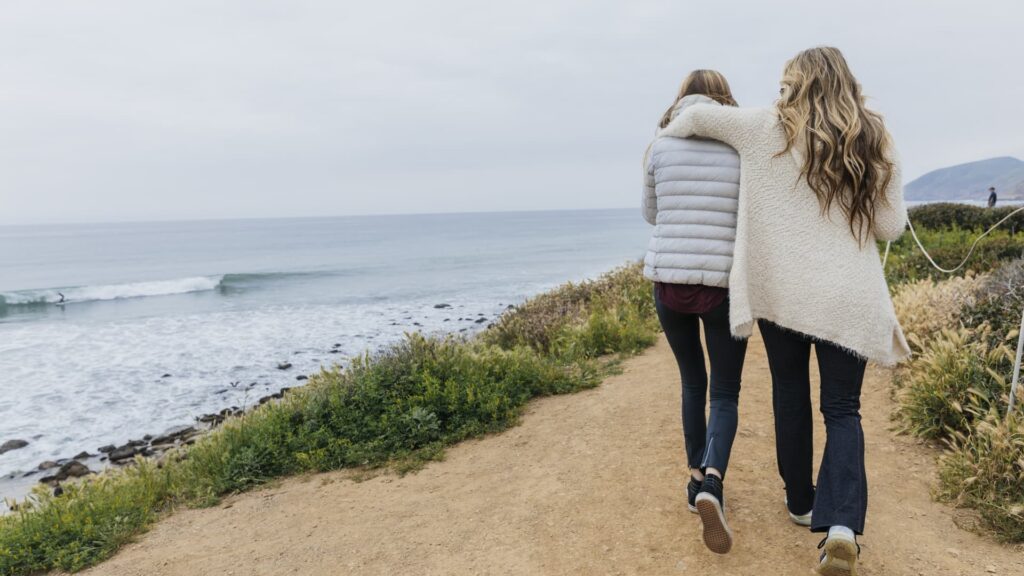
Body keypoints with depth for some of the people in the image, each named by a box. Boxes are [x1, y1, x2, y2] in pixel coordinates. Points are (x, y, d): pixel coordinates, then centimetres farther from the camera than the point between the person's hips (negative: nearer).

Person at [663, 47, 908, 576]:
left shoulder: (768, 129, -2)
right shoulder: (873, 141, 3)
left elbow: (697, 116, 4)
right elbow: (892, 225, 6)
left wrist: (661, 138, 24)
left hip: (779, 290, 0)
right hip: (846, 297, 1)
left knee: (789, 394, 17)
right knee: (842, 409, 7)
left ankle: (801, 499, 31)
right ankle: (842, 526, -10)